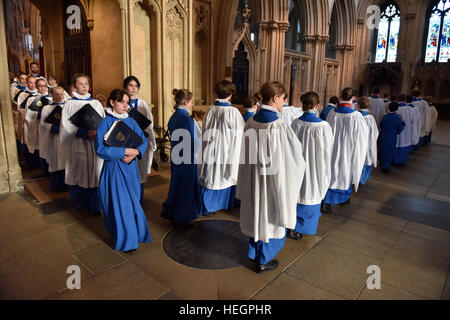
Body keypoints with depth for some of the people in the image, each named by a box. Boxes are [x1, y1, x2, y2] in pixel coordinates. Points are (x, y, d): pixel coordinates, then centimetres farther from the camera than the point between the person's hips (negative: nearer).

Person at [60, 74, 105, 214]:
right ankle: (81, 202, 25)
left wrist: (97, 132, -14)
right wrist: (84, 133, -17)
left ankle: (94, 205, 11)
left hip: (96, 144, 2)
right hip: (78, 144, -1)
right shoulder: (69, 104, 3)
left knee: (95, 173, 1)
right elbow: (66, 126, -4)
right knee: (79, 173, 4)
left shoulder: (96, 103, 9)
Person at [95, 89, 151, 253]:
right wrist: (124, 151, -19)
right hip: (113, 168, -4)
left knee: (133, 202, 11)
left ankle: (134, 233, 31)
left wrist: (135, 152, -15)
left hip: (130, 167, 4)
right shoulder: (105, 123, -8)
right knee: (120, 204, 2)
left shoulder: (131, 121, 7)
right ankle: (126, 239, 18)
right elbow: (100, 148, -16)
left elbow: (144, 141, 5)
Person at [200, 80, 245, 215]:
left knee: (211, 177, 12)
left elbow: (205, 131, 5)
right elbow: (241, 132, -7)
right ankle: (227, 203, 34)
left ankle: (207, 207, 19)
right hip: (228, 151, -3)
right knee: (227, 177, 16)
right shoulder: (233, 112, -17)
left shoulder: (211, 110, -5)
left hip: (212, 151, 3)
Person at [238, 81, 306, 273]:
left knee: (257, 213, 23)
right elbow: (293, 156, -15)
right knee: (271, 216, 12)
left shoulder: (251, 123, -3)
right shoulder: (279, 127, -24)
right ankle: (263, 261, 28)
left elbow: (247, 152, 6)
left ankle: (253, 251, 41)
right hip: (274, 179, -6)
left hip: (253, 177, 7)